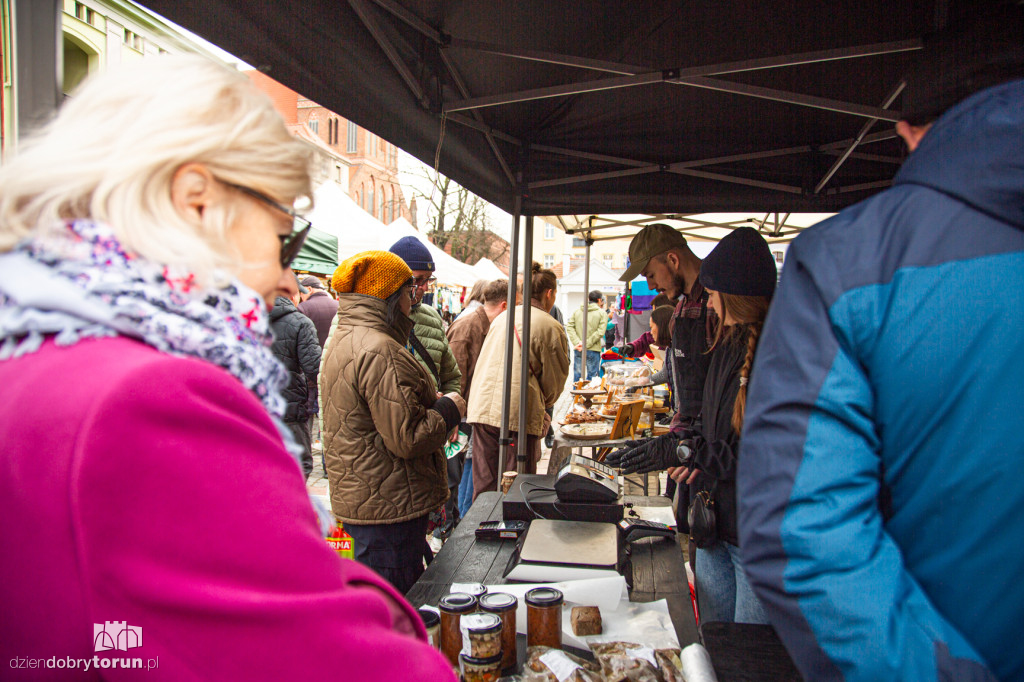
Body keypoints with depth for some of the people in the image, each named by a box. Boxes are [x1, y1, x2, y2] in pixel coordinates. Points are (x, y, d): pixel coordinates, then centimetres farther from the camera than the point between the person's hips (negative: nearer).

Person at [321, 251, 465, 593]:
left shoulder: (344, 340, 13)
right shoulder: (379, 352, -23)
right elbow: (407, 439, -25)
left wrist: (430, 403, 11)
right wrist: (449, 410, -9)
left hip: (359, 498, 11)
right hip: (388, 508, -11)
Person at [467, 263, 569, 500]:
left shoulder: (502, 317, 14)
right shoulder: (551, 327, -4)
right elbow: (555, 376, 4)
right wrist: (543, 405, 25)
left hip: (482, 408, 5)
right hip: (520, 412, -5)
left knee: (484, 487, 12)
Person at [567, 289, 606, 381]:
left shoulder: (576, 311, 8)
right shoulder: (601, 313, -2)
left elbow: (569, 327, -1)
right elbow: (600, 332, -12)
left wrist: (577, 342, -8)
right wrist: (586, 344, -12)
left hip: (578, 350, 3)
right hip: (593, 350, -3)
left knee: (577, 375, 10)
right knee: (592, 376, 4)